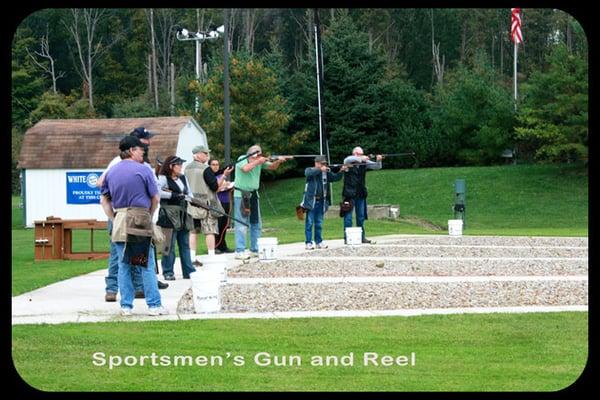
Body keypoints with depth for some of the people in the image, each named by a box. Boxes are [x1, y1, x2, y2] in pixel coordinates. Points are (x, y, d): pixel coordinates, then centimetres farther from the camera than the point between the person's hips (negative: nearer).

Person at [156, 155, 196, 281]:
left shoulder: (183, 178, 17)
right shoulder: (163, 178, -5)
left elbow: (189, 193, 19)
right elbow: (156, 192, -20)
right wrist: (173, 195, -17)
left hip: (183, 214, 7)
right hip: (169, 214, -7)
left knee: (185, 244, 9)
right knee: (169, 244, -5)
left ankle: (188, 272, 12)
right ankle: (168, 272, 2)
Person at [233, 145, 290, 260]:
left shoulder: (260, 161, 6)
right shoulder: (242, 159, -9)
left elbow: (272, 166, 4)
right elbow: (245, 168, -28)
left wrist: (279, 161, -15)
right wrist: (258, 162, -21)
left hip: (253, 194, 7)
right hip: (241, 195, -7)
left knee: (256, 223, 10)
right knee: (242, 224, -9)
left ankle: (254, 250, 17)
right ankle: (239, 251, -10)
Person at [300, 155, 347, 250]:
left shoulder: (326, 172, 11)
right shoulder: (309, 170, 0)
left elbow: (336, 178, 7)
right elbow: (308, 173, -23)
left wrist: (341, 171, -10)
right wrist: (320, 169, -30)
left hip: (321, 201, 4)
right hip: (311, 201, -4)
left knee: (319, 223, 10)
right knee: (309, 222, -3)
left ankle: (319, 242, 16)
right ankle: (308, 243, -1)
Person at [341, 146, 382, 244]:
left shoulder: (364, 162, 5)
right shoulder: (349, 161, -5)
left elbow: (377, 166, 0)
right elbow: (348, 160, -28)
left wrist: (378, 161, -23)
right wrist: (360, 159, -42)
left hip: (361, 194, 4)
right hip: (349, 193, -4)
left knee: (361, 217, 10)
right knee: (348, 217, -3)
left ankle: (362, 237, 17)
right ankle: (347, 238, -1)